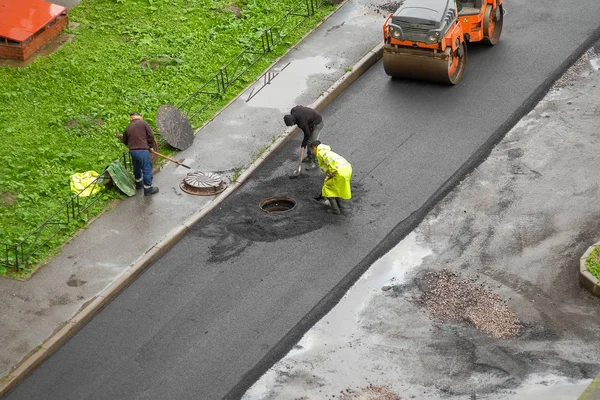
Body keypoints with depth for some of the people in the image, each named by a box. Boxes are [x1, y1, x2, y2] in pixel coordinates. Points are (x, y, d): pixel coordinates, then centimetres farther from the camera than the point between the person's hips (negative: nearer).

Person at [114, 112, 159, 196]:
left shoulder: (128, 128, 9)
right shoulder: (143, 123, -5)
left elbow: (125, 141, 19)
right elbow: (151, 136, -7)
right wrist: (151, 146, 9)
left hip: (132, 151, 6)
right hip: (143, 150, -6)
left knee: (137, 168, 26)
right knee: (147, 170, 4)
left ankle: (139, 184, 45)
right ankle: (148, 189, 9)